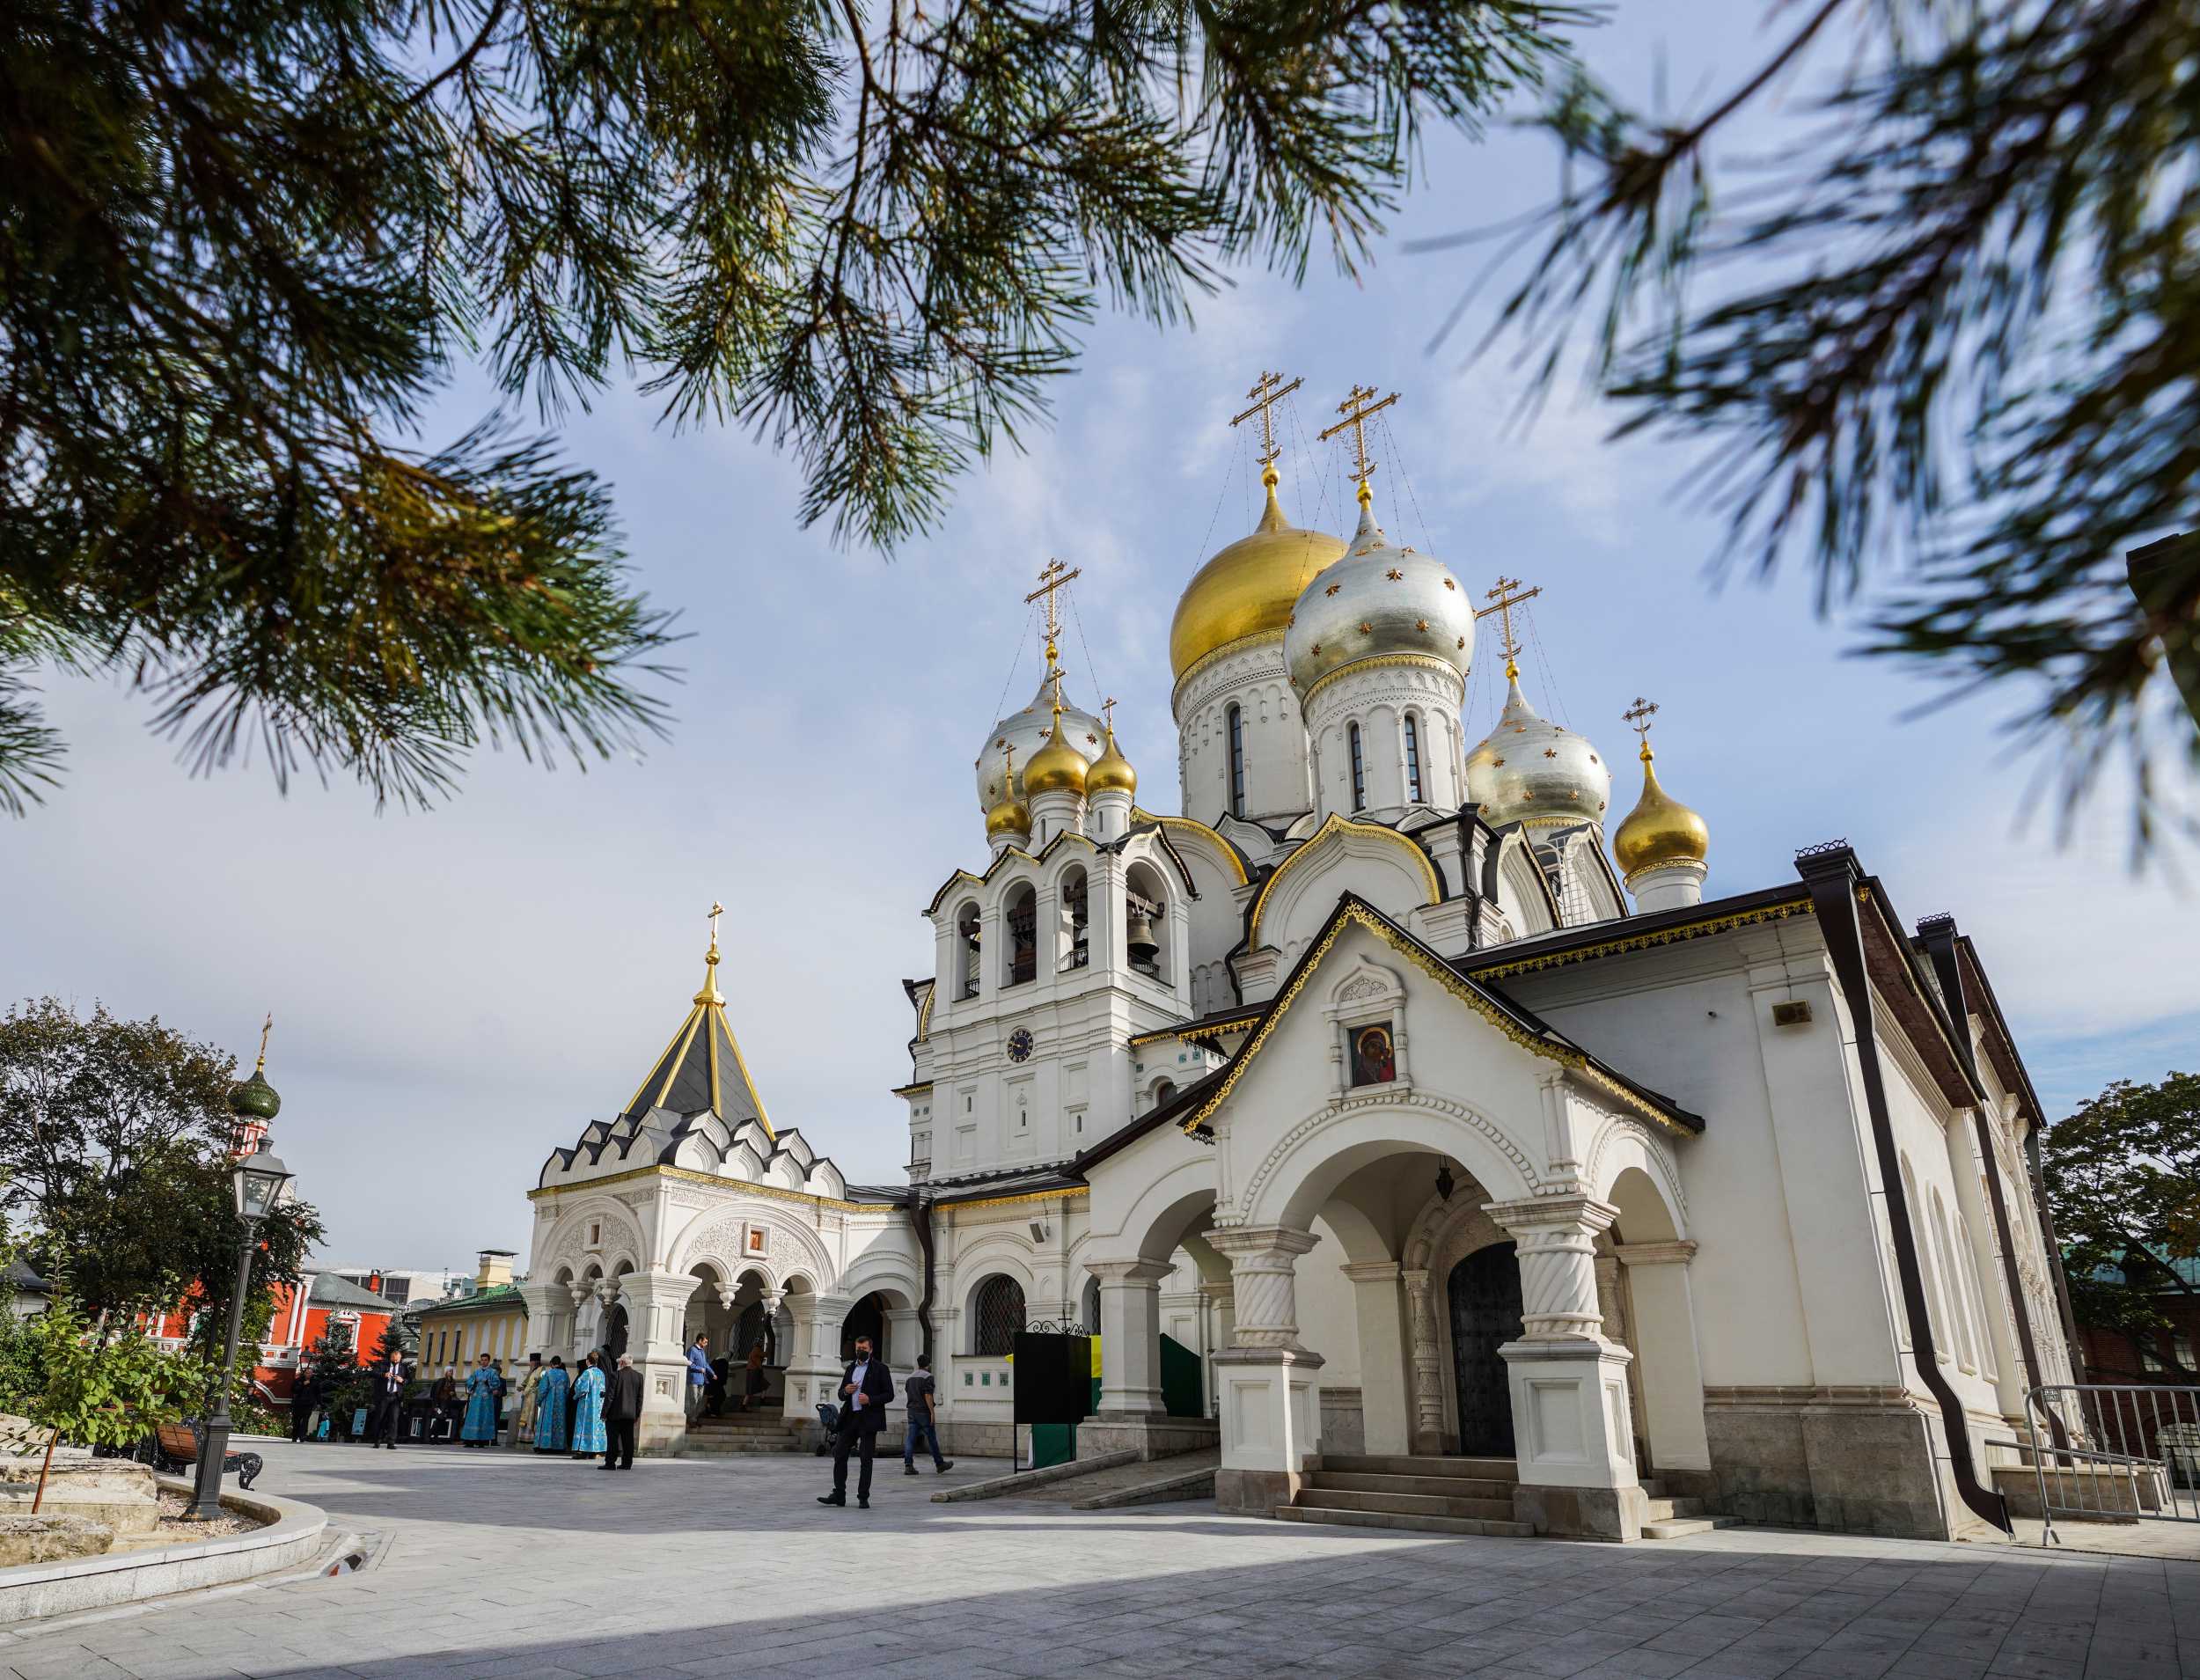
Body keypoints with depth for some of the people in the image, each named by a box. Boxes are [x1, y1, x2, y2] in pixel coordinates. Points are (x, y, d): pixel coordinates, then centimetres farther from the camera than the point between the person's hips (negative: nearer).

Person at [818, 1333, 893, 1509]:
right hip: (850, 1417, 5)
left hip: (868, 1419, -5)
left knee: (866, 1459, -1)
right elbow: (841, 1394, 19)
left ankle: (863, 1498, 7)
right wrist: (845, 1391, -4)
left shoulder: (879, 1368, -1)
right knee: (839, 1454, 2)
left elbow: (889, 1394, -5)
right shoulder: (850, 1368, 15)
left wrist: (870, 1399, -18)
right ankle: (839, 1495, 10)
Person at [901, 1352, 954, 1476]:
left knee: (910, 1439, 2)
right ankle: (939, 1465, 15)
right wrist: (932, 1412, -16)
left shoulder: (910, 1377, 12)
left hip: (912, 1411, 6)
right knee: (932, 1439, 5)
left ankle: (908, 1466, -7)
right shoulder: (927, 1377, -11)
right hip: (924, 1412, -6)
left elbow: (907, 1394, 17)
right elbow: (928, 1396, -18)